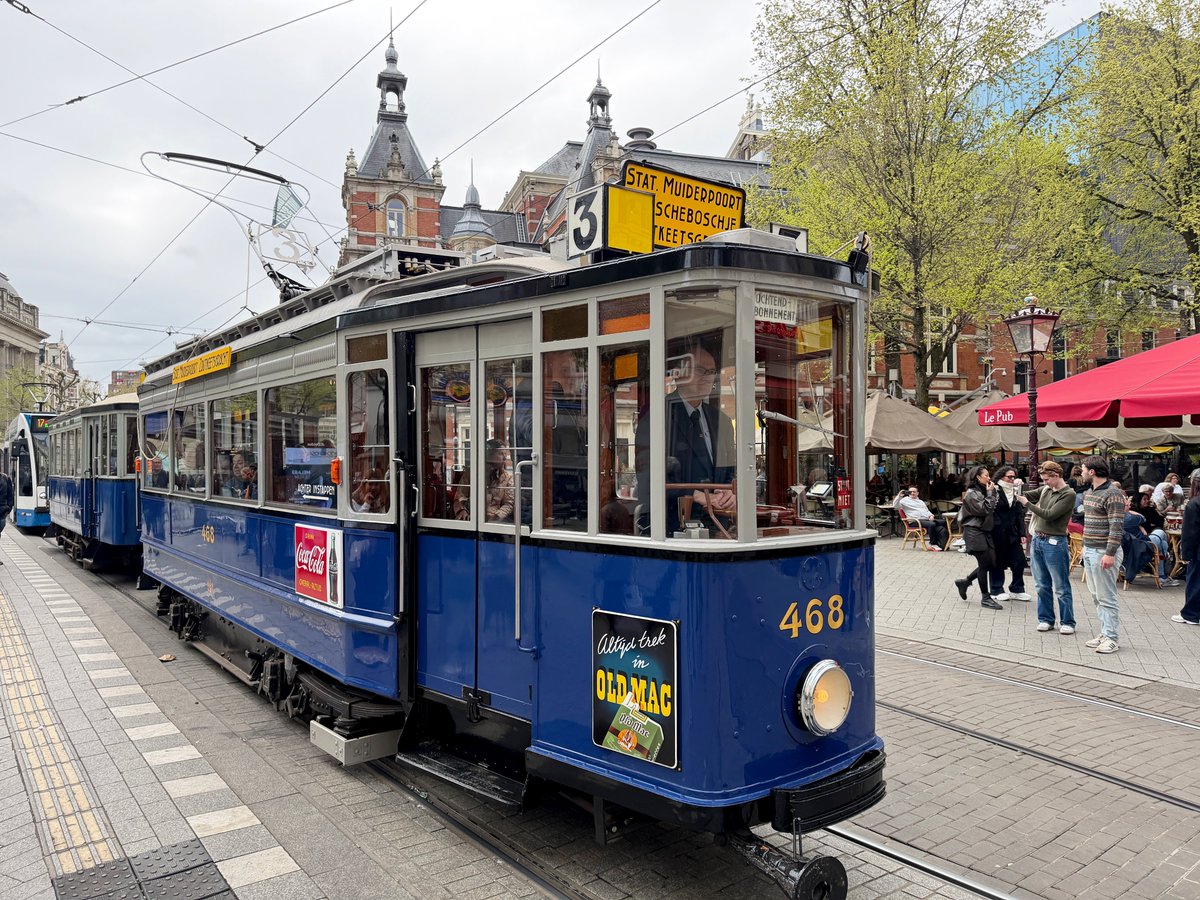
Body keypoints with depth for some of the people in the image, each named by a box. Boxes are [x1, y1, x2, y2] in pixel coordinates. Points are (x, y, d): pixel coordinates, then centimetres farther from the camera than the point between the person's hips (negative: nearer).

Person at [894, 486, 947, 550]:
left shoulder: (921, 501, 32)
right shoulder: (905, 500, 10)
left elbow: (927, 511, 31)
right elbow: (895, 506, -5)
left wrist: (931, 516, 8)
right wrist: (899, 496, -19)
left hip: (927, 519, 7)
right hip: (916, 521, -7)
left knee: (943, 522, -17)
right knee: (931, 524, -35)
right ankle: (933, 544, -21)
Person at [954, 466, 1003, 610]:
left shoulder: (983, 491, 16)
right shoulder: (972, 493, -11)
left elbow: (995, 508, 11)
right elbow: (985, 509, -19)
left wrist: (993, 492, 3)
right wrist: (990, 493, -11)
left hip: (984, 531, 9)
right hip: (975, 532, -9)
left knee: (990, 563, 7)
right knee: (984, 564, -5)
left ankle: (964, 582, 22)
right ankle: (986, 599, 3)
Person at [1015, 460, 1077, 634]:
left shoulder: (1069, 494, -12)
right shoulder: (1045, 489, 9)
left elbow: (1049, 515, -18)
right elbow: (1029, 495, 15)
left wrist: (1027, 504, -13)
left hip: (1054, 543, -7)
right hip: (1037, 540, 7)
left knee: (1061, 587, 2)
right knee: (1042, 585, 12)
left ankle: (1067, 622, 11)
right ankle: (1046, 619, 21)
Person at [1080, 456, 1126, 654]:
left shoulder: (1112, 494, -14)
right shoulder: (1089, 493, 14)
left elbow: (1116, 526, -19)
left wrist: (1110, 553, -23)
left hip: (1104, 552, -9)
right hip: (1089, 550, 9)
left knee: (1106, 597, -5)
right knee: (1096, 596, 12)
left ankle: (1111, 638, 1)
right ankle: (1104, 632, 19)